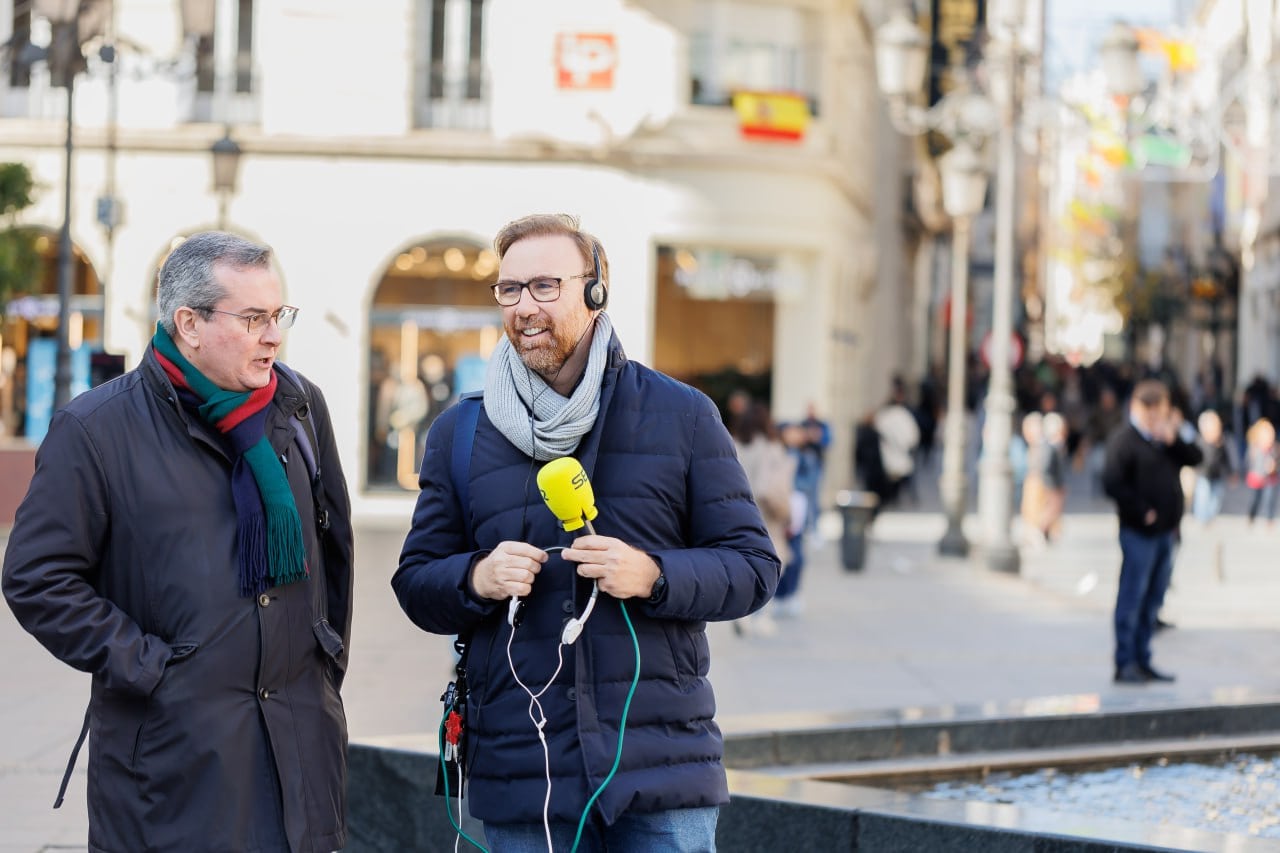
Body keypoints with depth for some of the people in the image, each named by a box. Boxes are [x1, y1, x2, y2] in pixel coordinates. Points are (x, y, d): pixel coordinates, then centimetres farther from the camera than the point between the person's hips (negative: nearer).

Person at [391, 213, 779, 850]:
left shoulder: (683, 416, 5)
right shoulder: (458, 433, 11)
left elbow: (753, 566, 3)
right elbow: (416, 584, 12)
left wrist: (653, 575, -15)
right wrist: (476, 578, -10)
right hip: (520, 772, 1)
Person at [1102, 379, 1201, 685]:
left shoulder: (1169, 437, 13)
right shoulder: (1124, 439, -11)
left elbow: (1194, 458, 3)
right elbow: (1112, 482, -19)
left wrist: (1175, 439, -14)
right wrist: (1140, 512, -16)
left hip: (1165, 531, 8)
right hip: (1139, 533, -8)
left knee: (1153, 600, 12)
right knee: (1132, 598, -6)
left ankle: (1142, 661, 20)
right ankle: (1125, 663, -2)